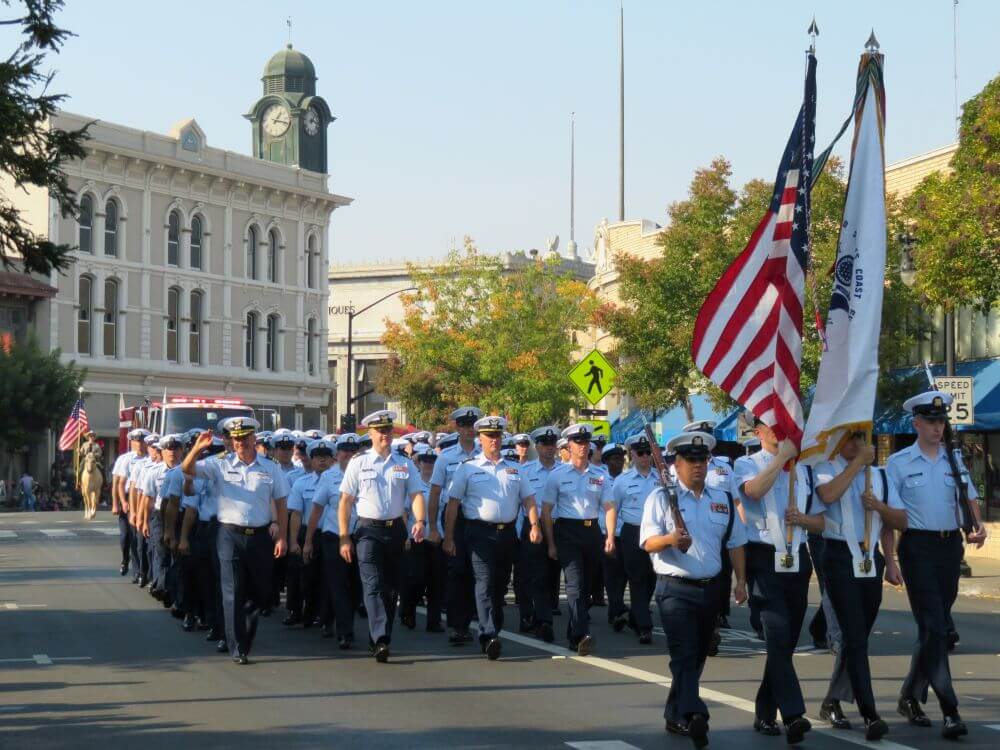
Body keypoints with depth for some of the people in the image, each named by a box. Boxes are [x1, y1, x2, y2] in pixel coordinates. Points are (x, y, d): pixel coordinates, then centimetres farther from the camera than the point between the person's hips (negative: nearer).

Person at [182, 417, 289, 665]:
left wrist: (282, 537, 2)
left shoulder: (271, 469, 6)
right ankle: (237, 648, 3)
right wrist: (197, 448, -23)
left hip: (260, 535, 2)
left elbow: (280, 505, 7)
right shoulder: (221, 465, 2)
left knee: (260, 591, 11)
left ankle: (245, 637, 36)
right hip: (230, 534, -2)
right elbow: (188, 469, -5)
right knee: (233, 593, -1)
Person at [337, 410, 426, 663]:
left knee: (392, 587, 9)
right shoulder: (359, 463, 1)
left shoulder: (405, 464, 7)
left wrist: (420, 521, -21)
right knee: (373, 585, -14)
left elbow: (416, 494, -1)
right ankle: (380, 641, -23)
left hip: (396, 529, 3)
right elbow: (345, 501, 1)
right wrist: (344, 538, -3)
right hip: (369, 530, -3)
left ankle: (377, 640, 21)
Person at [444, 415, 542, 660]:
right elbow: (453, 503, 2)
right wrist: (448, 537, -4)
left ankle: (495, 630, 23)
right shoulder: (468, 468, 4)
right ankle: (489, 636, -24)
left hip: (507, 533, 4)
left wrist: (535, 525, -2)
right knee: (485, 582, -15)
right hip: (480, 532, -4)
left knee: (501, 585, 11)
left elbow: (528, 498, 14)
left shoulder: (514, 468, 15)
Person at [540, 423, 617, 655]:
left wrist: (610, 536, -8)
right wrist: (551, 543, -3)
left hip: (592, 531, 4)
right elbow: (547, 510, 2)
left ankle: (573, 633, 23)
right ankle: (582, 635, -27)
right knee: (575, 583, -16)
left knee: (586, 584, 10)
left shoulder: (600, 475, 10)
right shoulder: (558, 475, 2)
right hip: (567, 531, -4)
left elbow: (608, 507, 6)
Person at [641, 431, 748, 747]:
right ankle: (692, 715, -30)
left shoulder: (722, 499, 13)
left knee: (696, 657, 12)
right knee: (684, 654, -16)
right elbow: (648, 542, -11)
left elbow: (735, 543, 15)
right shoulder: (661, 497, -2)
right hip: (676, 590, -6)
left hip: (710, 589, 6)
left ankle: (675, 716, 23)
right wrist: (669, 539, -31)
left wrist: (741, 581, 7)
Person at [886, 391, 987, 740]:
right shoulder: (898, 463, 0)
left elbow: (969, 498, 12)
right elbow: (886, 511, 1)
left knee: (935, 626, 11)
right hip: (918, 547, -5)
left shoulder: (954, 460, 12)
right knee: (933, 626, -12)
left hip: (950, 545, 5)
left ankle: (911, 697, 26)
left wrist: (978, 526, -7)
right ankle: (949, 711, -15)